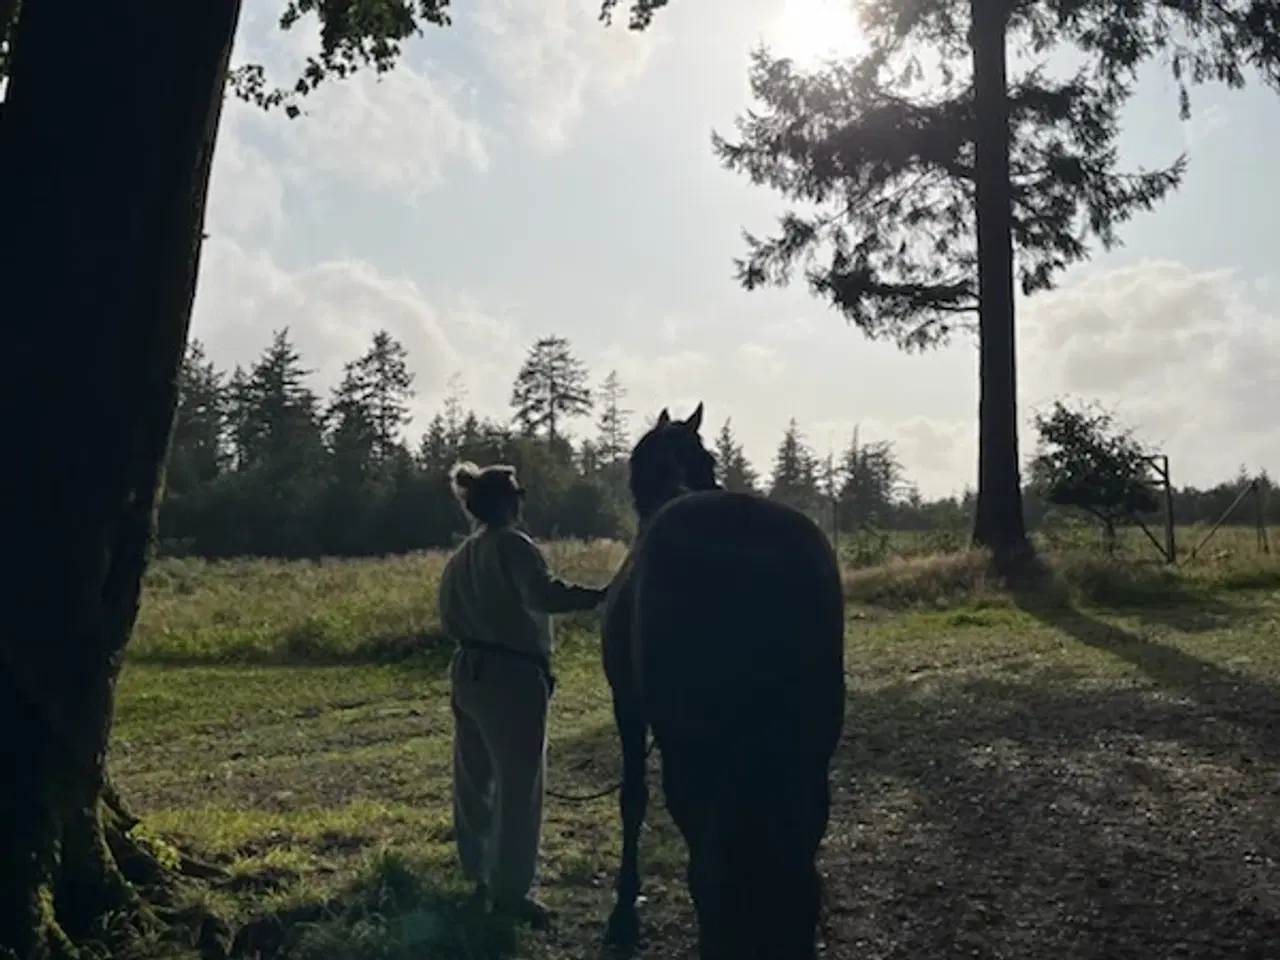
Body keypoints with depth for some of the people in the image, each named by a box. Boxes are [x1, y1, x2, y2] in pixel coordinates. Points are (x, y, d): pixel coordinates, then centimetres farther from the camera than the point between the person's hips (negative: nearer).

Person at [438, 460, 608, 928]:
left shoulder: (459, 557, 13)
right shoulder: (513, 546, -13)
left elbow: (449, 620, 17)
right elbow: (543, 594, -31)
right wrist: (598, 595, -33)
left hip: (468, 673, 9)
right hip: (511, 676, -9)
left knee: (475, 779, 17)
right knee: (518, 785, -2)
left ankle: (480, 875, 31)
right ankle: (510, 891, 3)